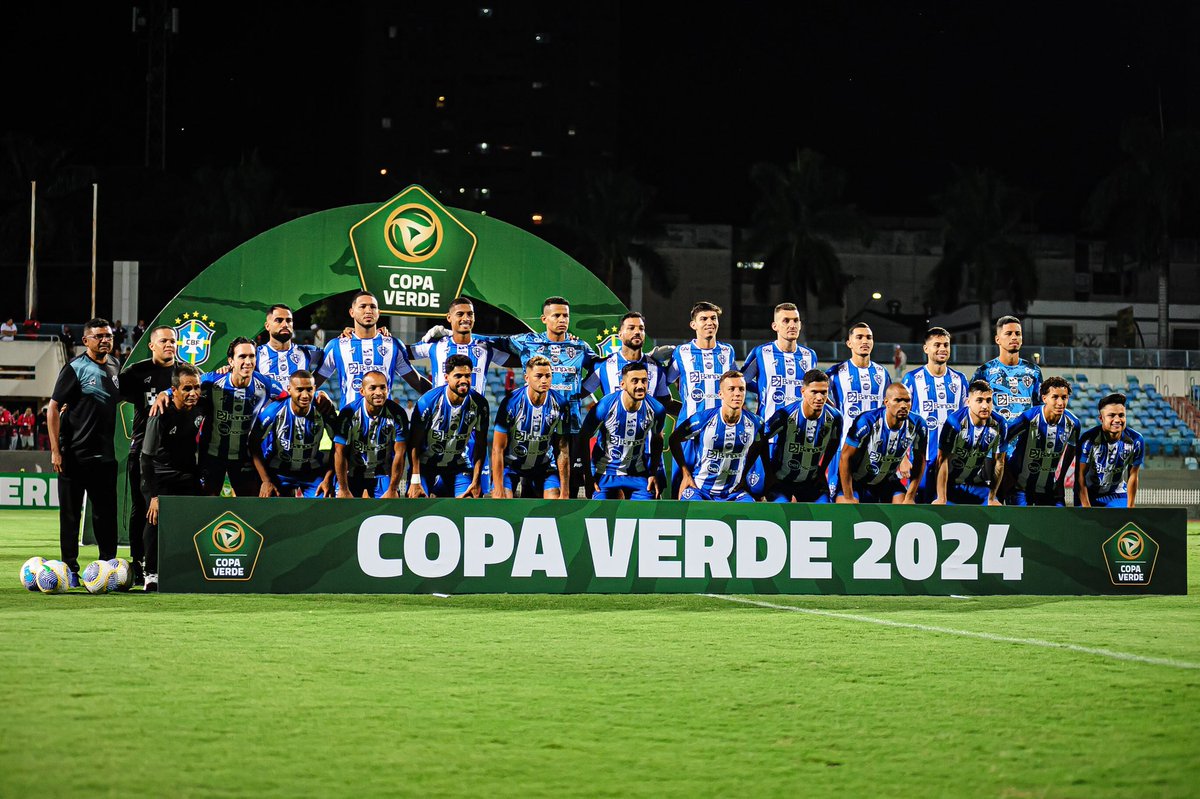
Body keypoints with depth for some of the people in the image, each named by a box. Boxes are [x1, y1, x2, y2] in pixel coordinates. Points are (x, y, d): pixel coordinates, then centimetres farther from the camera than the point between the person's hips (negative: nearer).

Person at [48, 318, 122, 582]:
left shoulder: (115, 367, 10)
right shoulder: (76, 368, -8)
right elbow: (54, 408, -9)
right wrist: (55, 450, -15)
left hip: (104, 455, 5)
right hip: (74, 455, -5)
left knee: (106, 512, 7)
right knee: (70, 513, 2)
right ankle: (70, 569, 7)